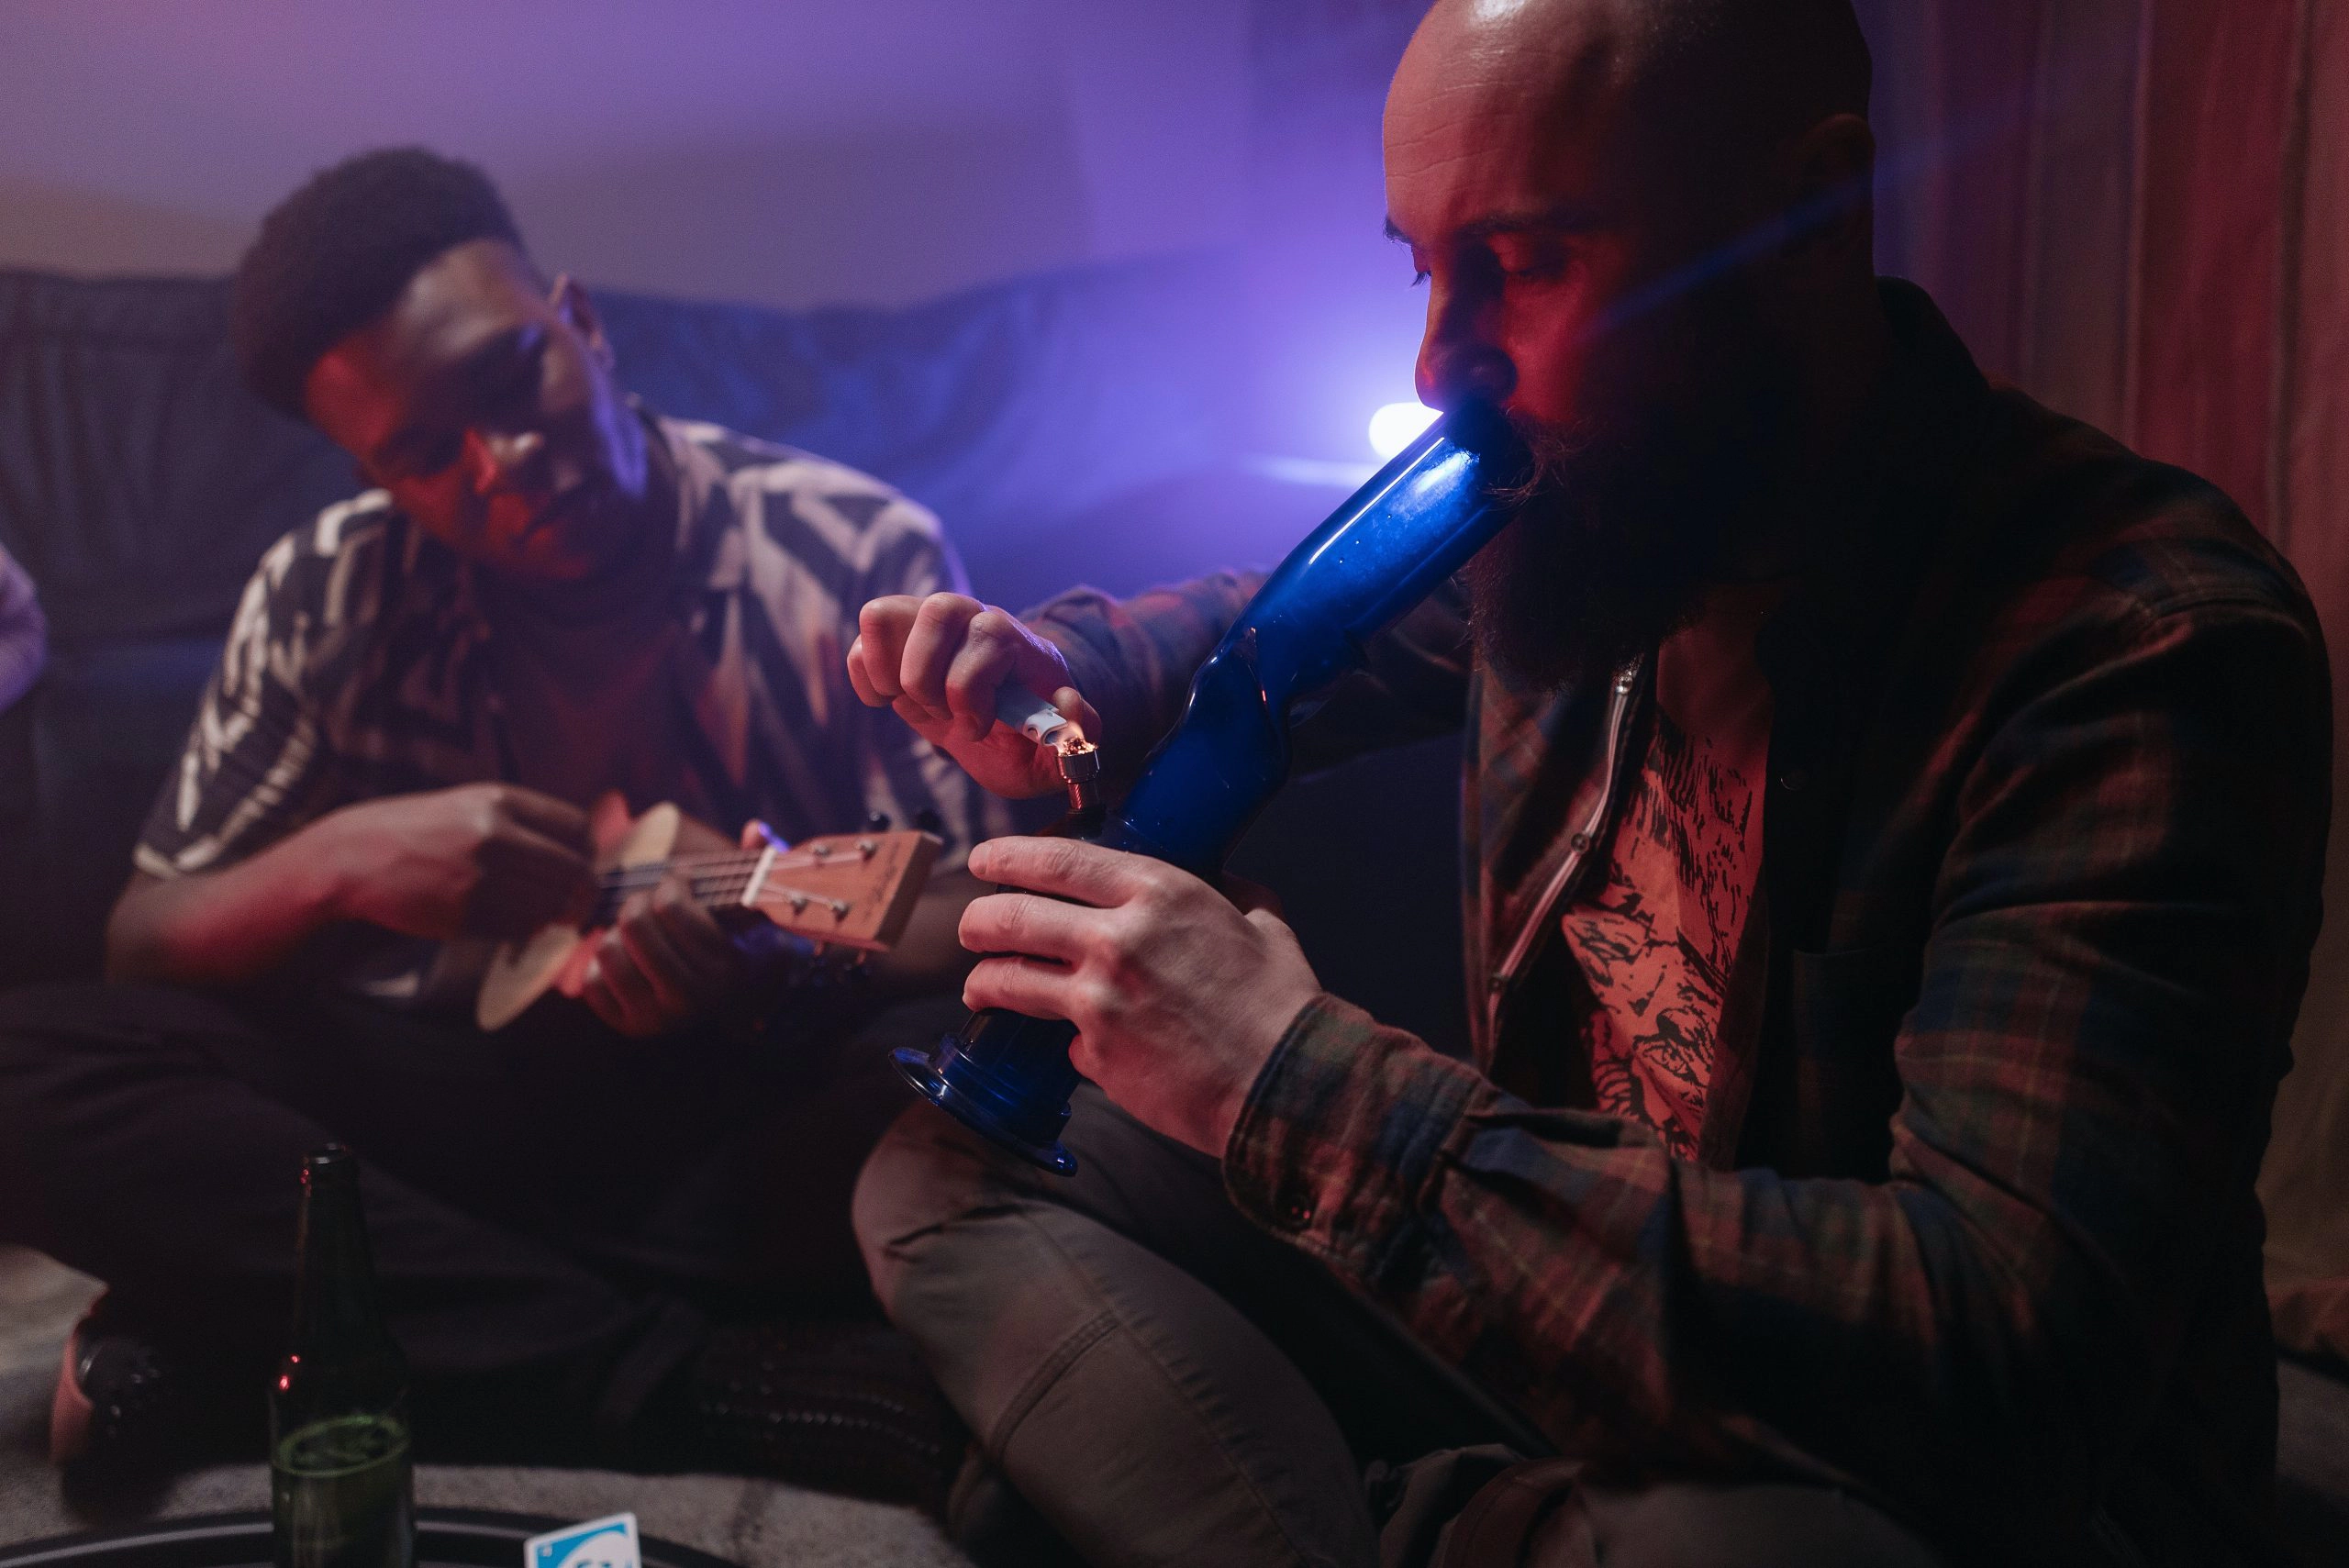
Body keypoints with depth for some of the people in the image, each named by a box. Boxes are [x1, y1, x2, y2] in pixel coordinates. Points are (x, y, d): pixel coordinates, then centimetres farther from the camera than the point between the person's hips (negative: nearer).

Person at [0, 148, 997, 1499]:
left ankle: (260, 1320, -22)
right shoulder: (330, 600, 0)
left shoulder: (860, 552, -6)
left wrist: (795, 974, -31)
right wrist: (339, 861, -18)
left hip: (764, 1116, -1)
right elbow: (142, 946, 3)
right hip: (456, 1102, 2)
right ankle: (690, 1385, -27)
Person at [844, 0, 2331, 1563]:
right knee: (946, 1173, -4)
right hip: (1564, 1306, 7)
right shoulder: (1569, 523, -2)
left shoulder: (2138, 652, -23)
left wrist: (1301, 1088, -34)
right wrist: (1064, 665, -3)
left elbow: (2008, 1353, -33)